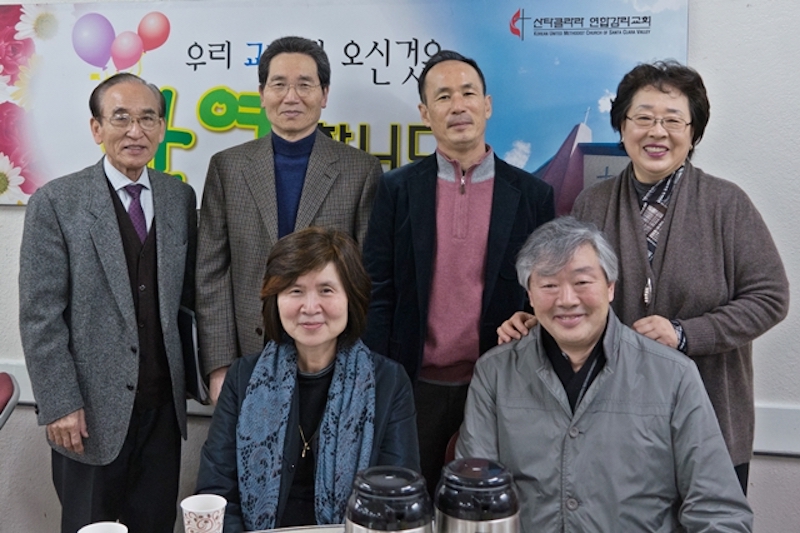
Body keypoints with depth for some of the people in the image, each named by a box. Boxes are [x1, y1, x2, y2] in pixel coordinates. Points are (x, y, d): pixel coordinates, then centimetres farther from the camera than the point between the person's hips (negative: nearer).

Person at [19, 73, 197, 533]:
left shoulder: (181, 198, 5)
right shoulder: (56, 202, -7)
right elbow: (40, 315, -9)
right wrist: (60, 404, -13)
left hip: (163, 405, 3)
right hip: (91, 411, -3)